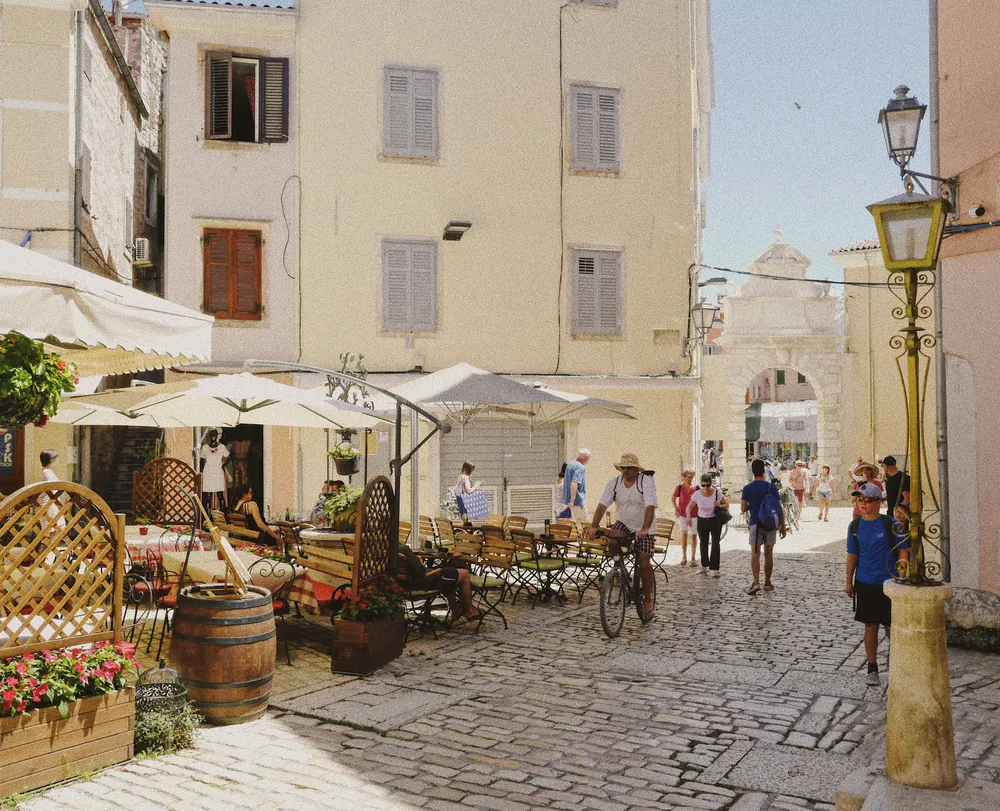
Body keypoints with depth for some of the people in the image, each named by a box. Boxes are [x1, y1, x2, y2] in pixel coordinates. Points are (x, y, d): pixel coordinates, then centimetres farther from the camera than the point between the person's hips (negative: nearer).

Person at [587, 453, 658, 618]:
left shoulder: (646, 482, -19)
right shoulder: (614, 483, -8)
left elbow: (650, 507, -31)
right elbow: (602, 505, -16)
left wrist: (644, 529, -45)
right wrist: (594, 526, -31)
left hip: (643, 529, -3)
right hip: (623, 523, 3)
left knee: (644, 564, -10)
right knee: (611, 542, -28)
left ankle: (648, 598, 10)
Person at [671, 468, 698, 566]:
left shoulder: (696, 488, -3)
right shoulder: (679, 487, -4)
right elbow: (673, 498, 9)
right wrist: (676, 509, 0)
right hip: (682, 514, -1)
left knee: (693, 536, 6)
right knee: (684, 534, -12)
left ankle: (693, 557, 19)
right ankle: (684, 557, -1)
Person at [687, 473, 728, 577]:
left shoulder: (717, 493, -14)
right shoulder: (697, 494, -12)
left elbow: (727, 504, -1)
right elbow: (689, 507, -2)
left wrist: (720, 505, -23)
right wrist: (688, 517, -20)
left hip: (715, 521, -2)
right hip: (702, 522, 2)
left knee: (715, 544, -13)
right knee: (703, 544, 12)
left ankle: (714, 569, -12)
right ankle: (704, 565, 33)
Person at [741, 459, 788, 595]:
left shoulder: (747, 489, -5)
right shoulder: (772, 487, -5)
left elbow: (743, 508, -6)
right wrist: (783, 526, 2)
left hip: (755, 524, -1)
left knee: (755, 554, -3)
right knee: (769, 554, 12)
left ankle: (756, 582, -19)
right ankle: (767, 583, 21)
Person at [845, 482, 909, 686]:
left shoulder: (891, 524, -8)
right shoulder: (855, 526, 2)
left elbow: (902, 552, -3)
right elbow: (852, 555, 10)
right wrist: (849, 582, 11)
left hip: (889, 583, -3)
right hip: (865, 583, 3)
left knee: (892, 627, 1)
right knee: (870, 626, 9)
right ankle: (872, 668, 20)